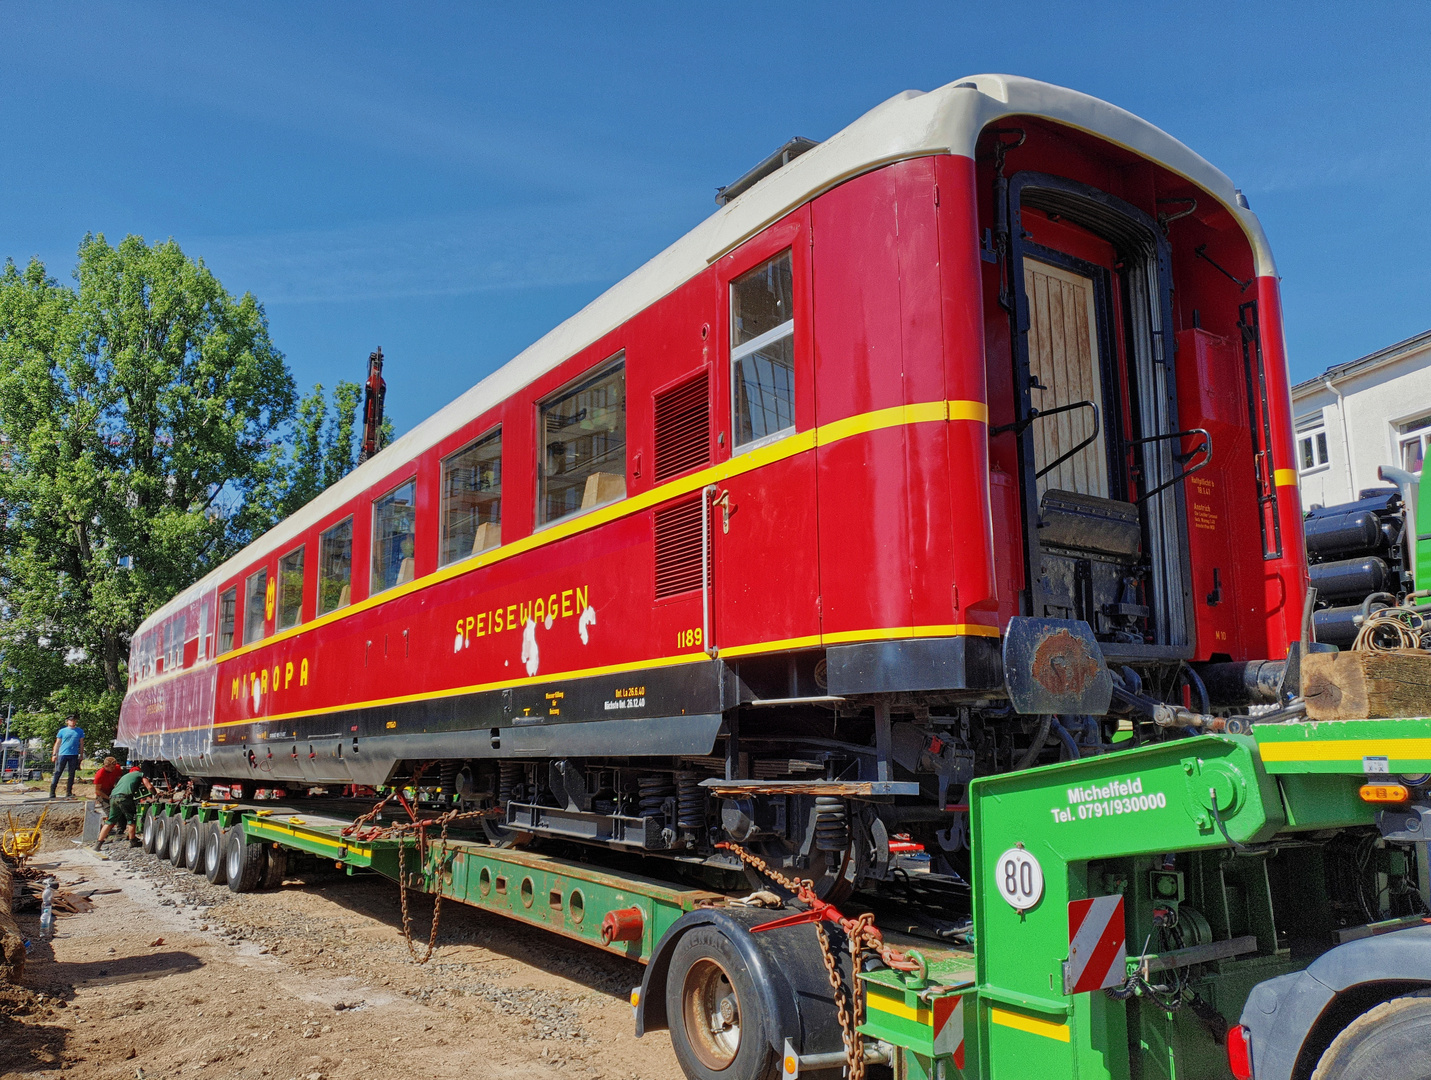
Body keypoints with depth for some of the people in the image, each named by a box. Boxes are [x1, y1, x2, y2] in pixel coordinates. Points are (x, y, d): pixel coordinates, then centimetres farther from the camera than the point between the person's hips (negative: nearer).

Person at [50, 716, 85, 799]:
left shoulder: (80, 731, 10)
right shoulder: (62, 731, 6)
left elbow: (81, 743, 13)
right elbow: (57, 743, 8)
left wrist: (81, 755, 9)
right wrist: (54, 754, 1)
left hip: (74, 755, 2)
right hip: (62, 754, -2)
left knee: (72, 774, 5)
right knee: (57, 773, -3)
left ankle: (69, 793, 11)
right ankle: (52, 792, 0)